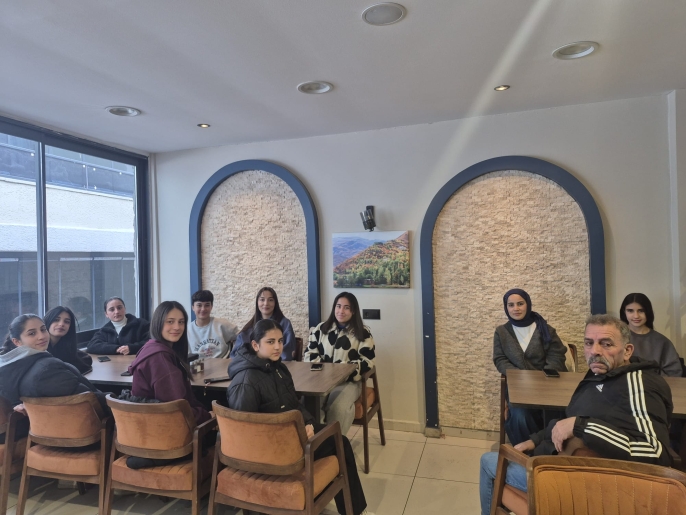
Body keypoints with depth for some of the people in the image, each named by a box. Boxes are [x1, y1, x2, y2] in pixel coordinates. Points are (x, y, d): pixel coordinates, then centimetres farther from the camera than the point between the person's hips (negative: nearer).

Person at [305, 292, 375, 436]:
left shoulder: (363, 333, 3)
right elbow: (309, 355, 10)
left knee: (339, 407, -33)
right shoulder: (321, 329, 13)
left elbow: (366, 362, -3)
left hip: (348, 381, -2)